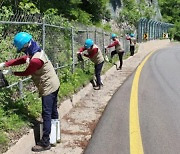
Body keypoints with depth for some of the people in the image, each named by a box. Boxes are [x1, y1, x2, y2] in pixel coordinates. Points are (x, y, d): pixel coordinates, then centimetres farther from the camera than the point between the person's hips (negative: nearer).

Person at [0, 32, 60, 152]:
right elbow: (21, 60, 6)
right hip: (53, 84, 10)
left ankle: (45, 143, 0)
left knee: (46, 115, -6)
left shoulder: (35, 60, -29)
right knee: (53, 112, 20)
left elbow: (26, 73, -14)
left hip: (48, 87, -10)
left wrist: (12, 73, 1)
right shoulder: (36, 51, 1)